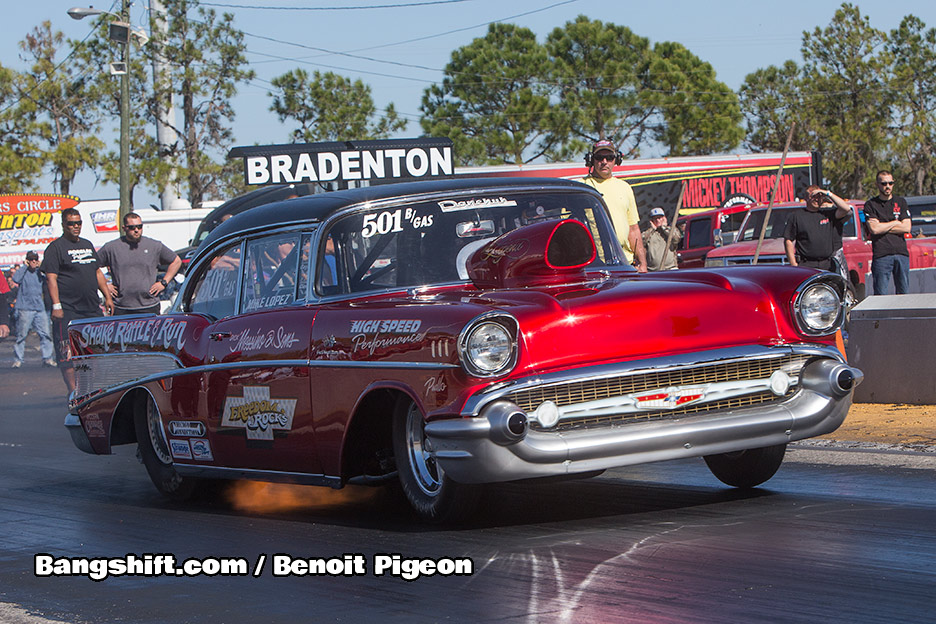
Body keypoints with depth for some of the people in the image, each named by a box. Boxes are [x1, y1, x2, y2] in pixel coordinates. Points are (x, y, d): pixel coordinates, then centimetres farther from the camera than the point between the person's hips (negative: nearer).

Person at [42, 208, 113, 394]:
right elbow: (51, 278, -11)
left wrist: (107, 296, 18)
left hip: (92, 308, 7)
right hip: (68, 310, -7)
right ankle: (73, 391, -4)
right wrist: (56, 305, -19)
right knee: (67, 354, -7)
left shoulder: (87, 245, 19)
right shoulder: (55, 248, -4)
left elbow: (98, 273, 25)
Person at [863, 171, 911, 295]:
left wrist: (883, 227, -2)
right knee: (880, 293, -7)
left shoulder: (901, 202, 14)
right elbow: (874, 228, -8)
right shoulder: (871, 205, 6)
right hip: (881, 255, -3)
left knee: (904, 292, 3)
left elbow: (906, 228, 3)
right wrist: (895, 223, 2)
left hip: (902, 252, 3)